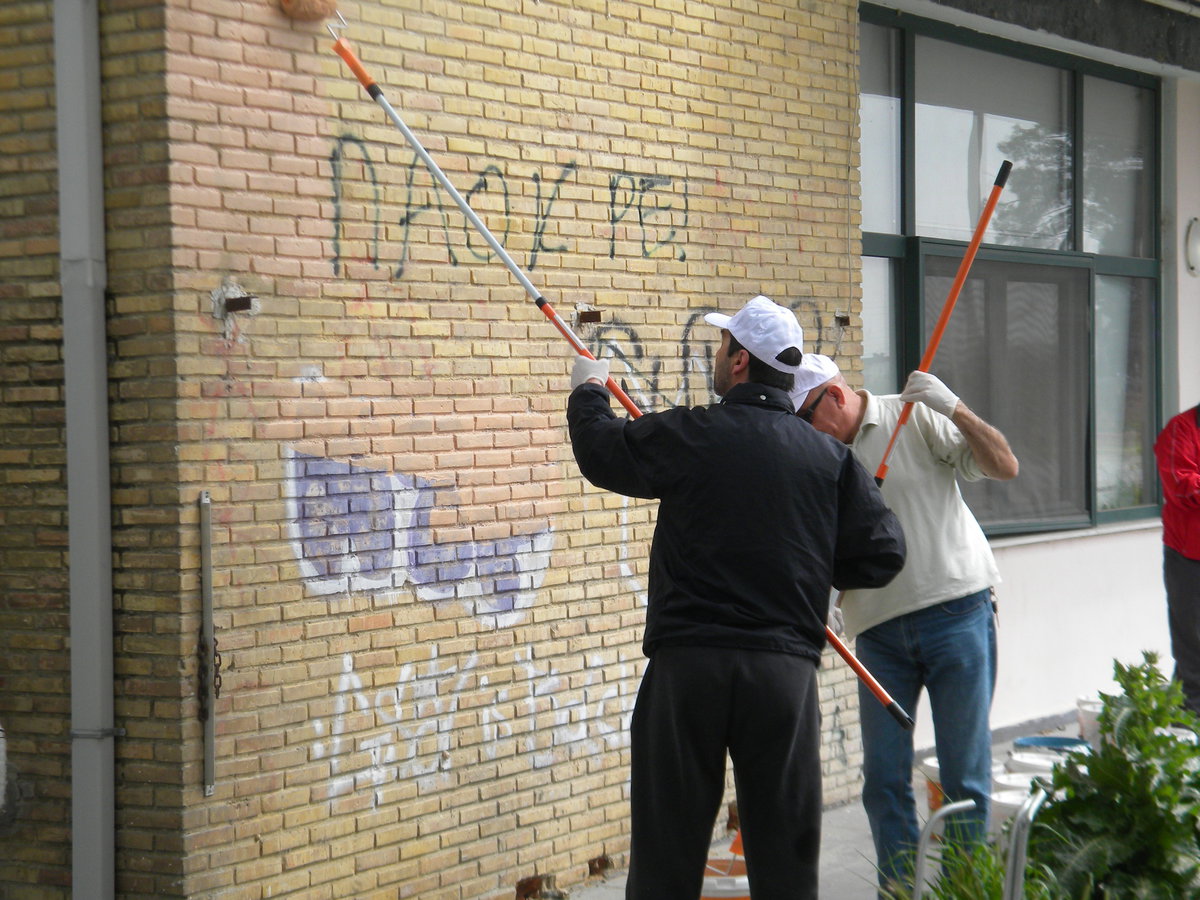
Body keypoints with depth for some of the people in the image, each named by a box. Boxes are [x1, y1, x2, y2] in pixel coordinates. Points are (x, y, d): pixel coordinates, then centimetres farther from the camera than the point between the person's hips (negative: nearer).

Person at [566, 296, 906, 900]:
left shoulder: (691, 436, -5)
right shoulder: (828, 457, 3)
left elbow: (601, 451, 10)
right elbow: (882, 553, 3)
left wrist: (587, 391, 30)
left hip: (688, 663, -2)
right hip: (785, 667, 2)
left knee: (668, 849, 6)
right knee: (785, 851, 9)